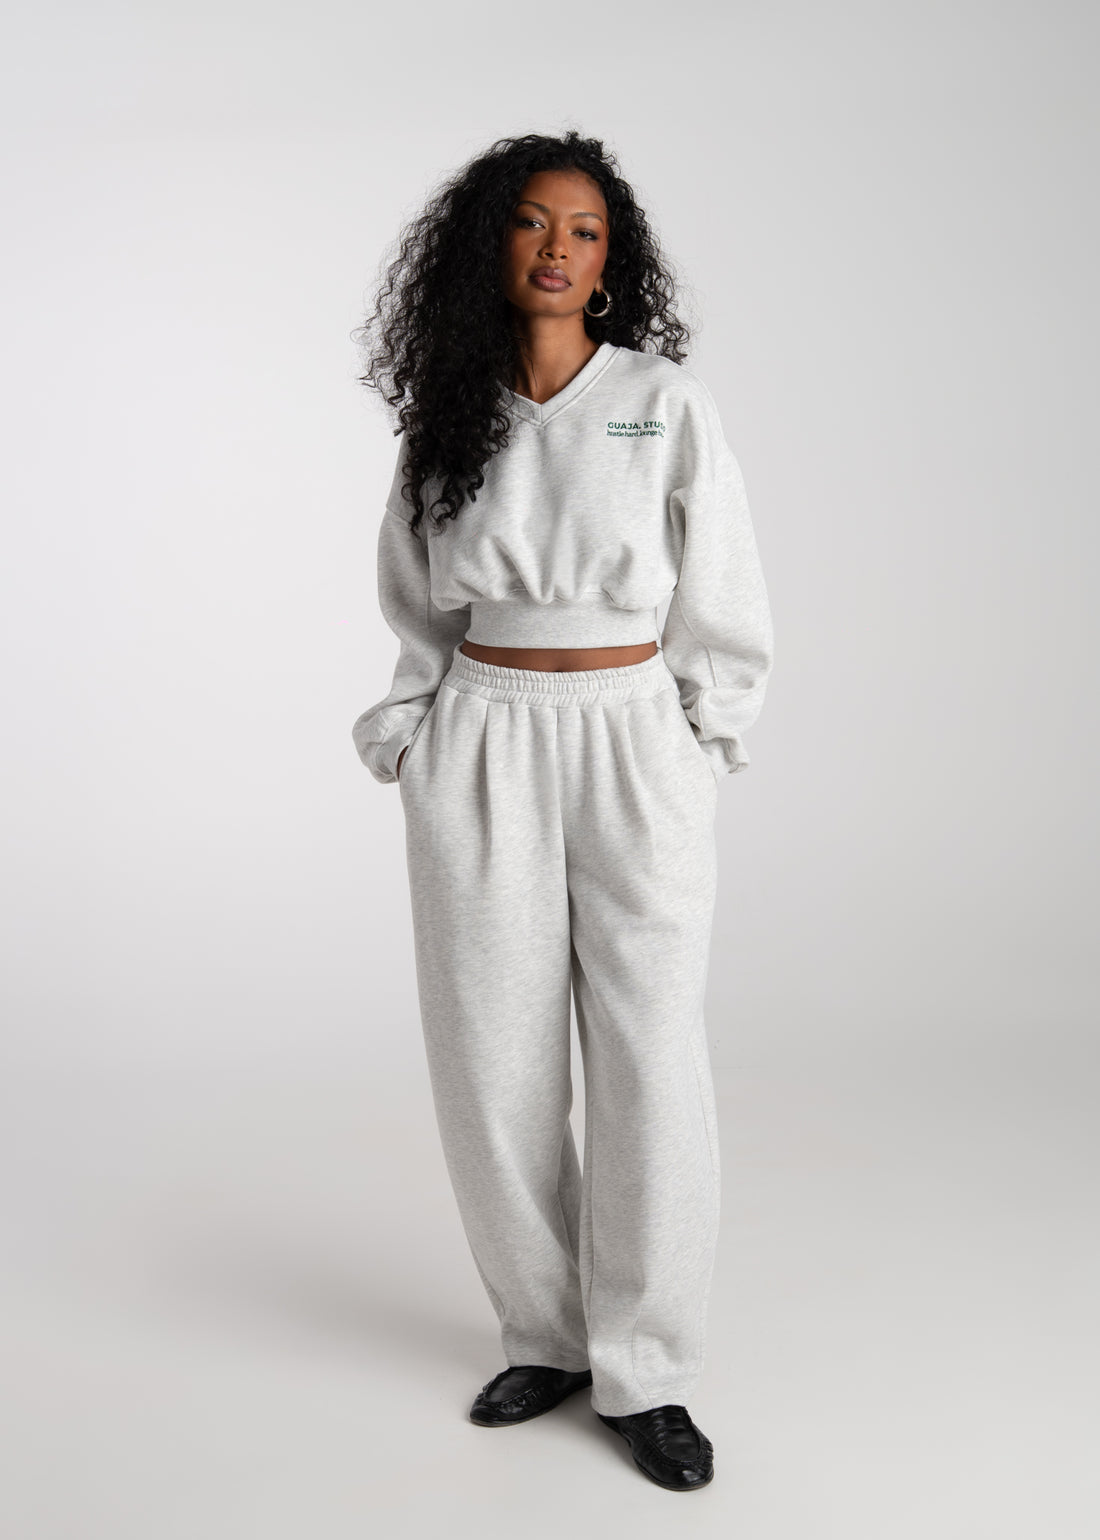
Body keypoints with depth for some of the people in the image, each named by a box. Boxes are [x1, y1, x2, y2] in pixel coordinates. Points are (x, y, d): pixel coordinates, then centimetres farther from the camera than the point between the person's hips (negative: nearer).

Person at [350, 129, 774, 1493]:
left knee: (651, 1064, -3)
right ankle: (544, 1337, 23)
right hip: (480, 749, 2)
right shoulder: (448, 416, 8)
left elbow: (721, 606, 3)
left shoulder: (666, 404, 0)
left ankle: (644, 1372, 12)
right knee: (494, 1063, 4)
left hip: (634, 741, -2)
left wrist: (697, 747, 1)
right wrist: (409, 734, 7)